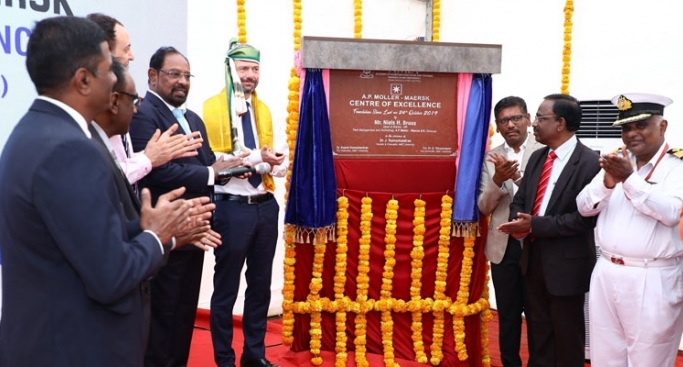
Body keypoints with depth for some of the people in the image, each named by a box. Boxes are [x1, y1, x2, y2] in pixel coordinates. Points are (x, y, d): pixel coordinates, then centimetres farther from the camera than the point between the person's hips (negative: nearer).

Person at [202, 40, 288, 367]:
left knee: (260, 285, 14)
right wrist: (255, 158, -21)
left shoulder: (264, 111, 12)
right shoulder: (212, 108, -4)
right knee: (226, 288, 6)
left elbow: (281, 165, 8)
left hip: (265, 205, 6)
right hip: (231, 207, -6)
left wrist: (274, 162, -14)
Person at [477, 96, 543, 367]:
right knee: (507, 316, 15)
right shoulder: (491, 158, 6)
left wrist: (517, 175, -24)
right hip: (502, 246, 3)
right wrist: (498, 179, -17)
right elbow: (484, 207, 1)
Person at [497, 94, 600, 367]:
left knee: (567, 335, 11)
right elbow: (520, 199, 11)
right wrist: (519, 222, -11)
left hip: (566, 262, -7)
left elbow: (585, 217, -22)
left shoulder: (589, 162, -16)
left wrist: (535, 224, -22)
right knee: (539, 330, 20)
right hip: (533, 257, 7)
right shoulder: (537, 158, 8)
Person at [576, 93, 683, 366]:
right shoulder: (617, 161, 10)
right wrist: (607, 181, -13)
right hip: (606, 274, 5)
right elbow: (584, 207, 4)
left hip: (652, 281, -5)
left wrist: (629, 179, -24)